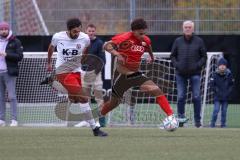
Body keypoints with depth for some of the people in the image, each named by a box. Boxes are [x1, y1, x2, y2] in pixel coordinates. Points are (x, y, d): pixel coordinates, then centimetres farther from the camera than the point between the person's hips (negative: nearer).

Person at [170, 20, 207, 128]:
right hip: (181, 74, 2)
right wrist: (176, 65, -5)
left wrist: (197, 65, -9)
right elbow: (172, 56, 12)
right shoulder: (178, 41, 6)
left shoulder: (199, 41, 2)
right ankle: (181, 118, 10)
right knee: (181, 97, 1)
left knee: (196, 97, -4)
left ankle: (198, 121, 2)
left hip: (195, 73, -1)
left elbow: (204, 56, 5)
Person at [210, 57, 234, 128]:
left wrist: (228, 92, -5)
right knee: (216, 110, -7)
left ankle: (223, 124, 15)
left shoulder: (229, 74, -1)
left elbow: (231, 85, 7)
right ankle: (212, 124, 0)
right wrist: (217, 91, -11)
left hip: (225, 96, 2)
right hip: (217, 96, -2)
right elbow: (212, 84, -4)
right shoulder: (215, 74, -6)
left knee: (224, 111, 6)